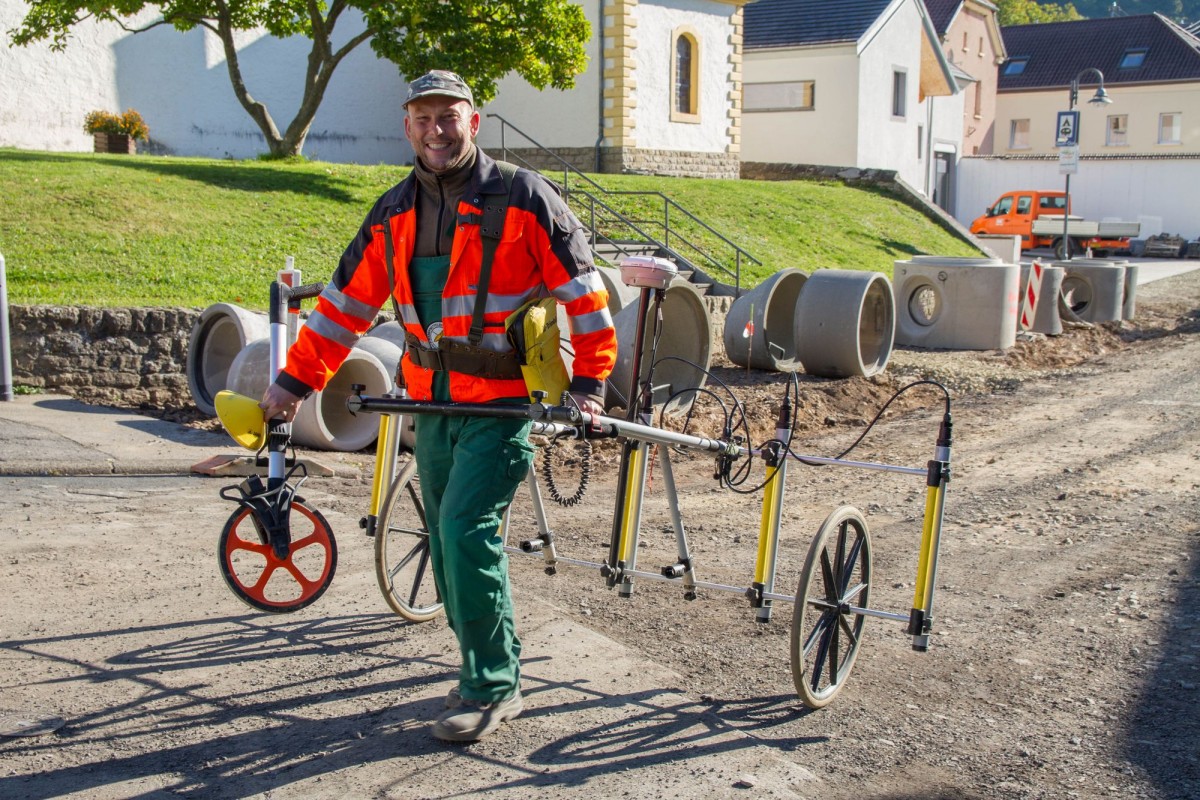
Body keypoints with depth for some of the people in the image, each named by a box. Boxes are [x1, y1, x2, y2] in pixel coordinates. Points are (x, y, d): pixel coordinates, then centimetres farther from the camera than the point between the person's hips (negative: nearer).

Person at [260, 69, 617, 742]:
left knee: (465, 528, -15)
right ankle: (491, 667, 26)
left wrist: (590, 381, -10)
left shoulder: (523, 198, -6)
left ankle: (493, 686, -1)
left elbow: (584, 289, -5)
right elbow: (346, 303, 13)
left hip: (505, 401, -6)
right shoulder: (393, 215, 10)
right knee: (448, 538, 10)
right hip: (433, 402, 6)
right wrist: (296, 379, 9)